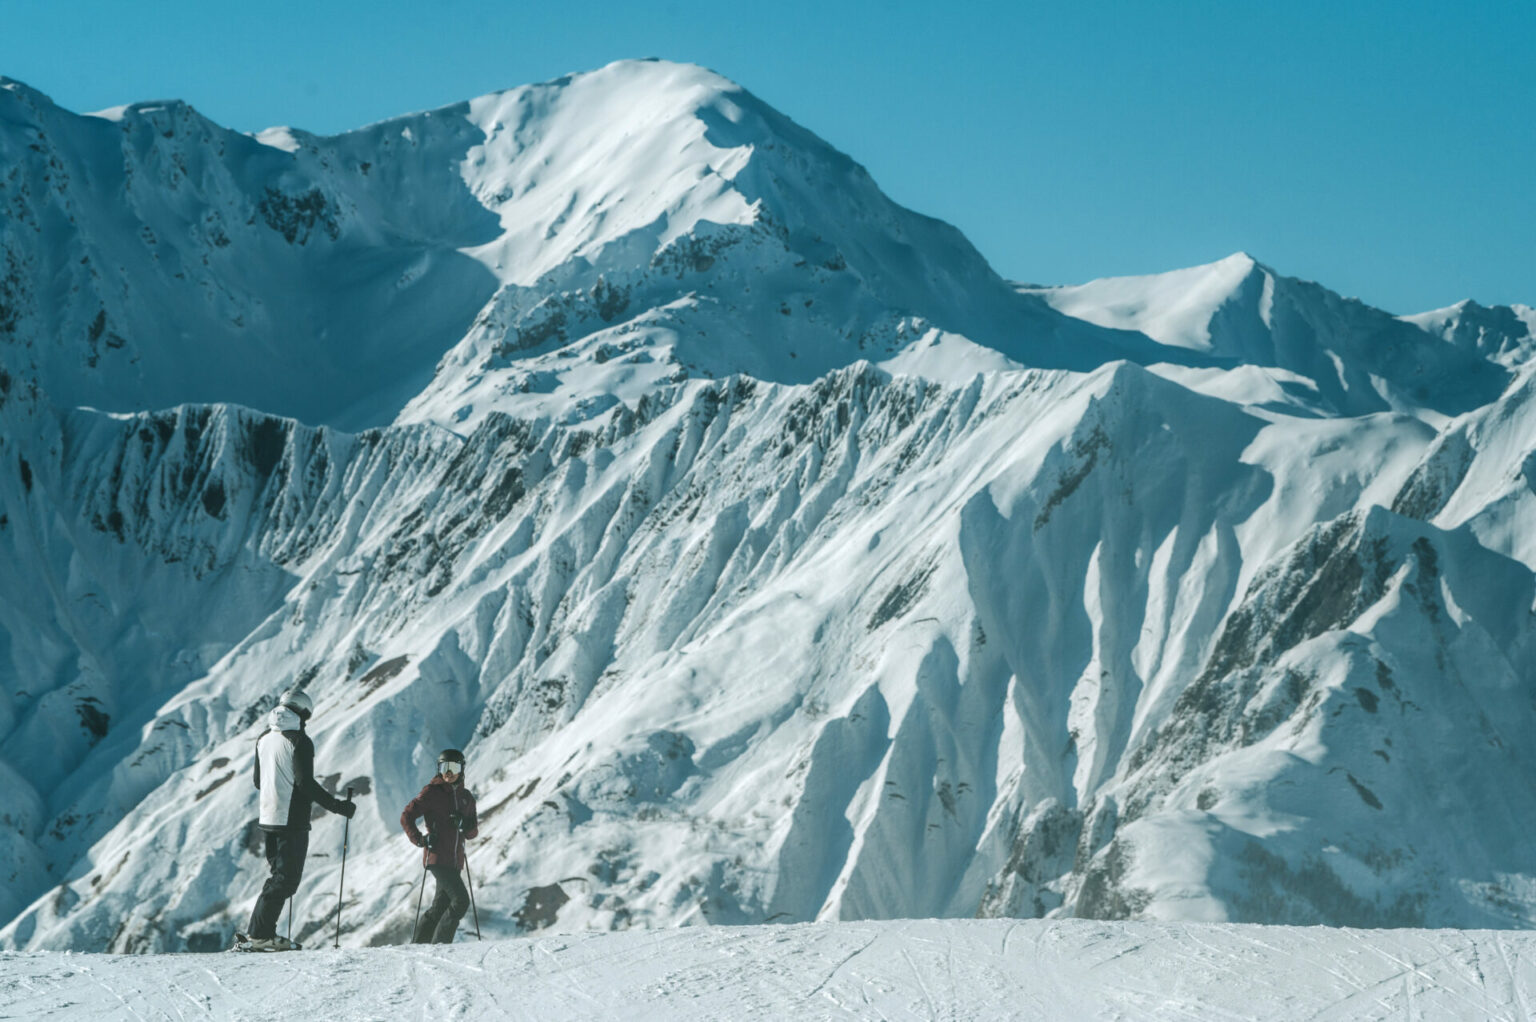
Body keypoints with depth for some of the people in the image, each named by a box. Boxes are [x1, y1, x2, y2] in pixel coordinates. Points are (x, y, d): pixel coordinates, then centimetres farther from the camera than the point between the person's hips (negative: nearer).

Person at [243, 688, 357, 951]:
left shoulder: (264, 739, 11)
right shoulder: (299, 741, -13)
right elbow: (306, 783, -19)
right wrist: (337, 806, -14)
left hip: (268, 818, 8)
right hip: (293, 820, -8)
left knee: (279, 875, 17)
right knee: (287, 879, -4)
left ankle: (259, 930, 14)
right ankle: (262, 935, -9)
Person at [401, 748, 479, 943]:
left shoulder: (466, 797, 14)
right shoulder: (432, 792, -3)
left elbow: (472, 832, 16)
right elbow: (407, 817, -4)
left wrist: (466, 825, -7)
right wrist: (420, 840, -16)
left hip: (455, 860, 7)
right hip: (437, 858, -7)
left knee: (439, 908, 10)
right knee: (461, 900, -17)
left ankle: (418, 946, 19)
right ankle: (440, 943, -13)